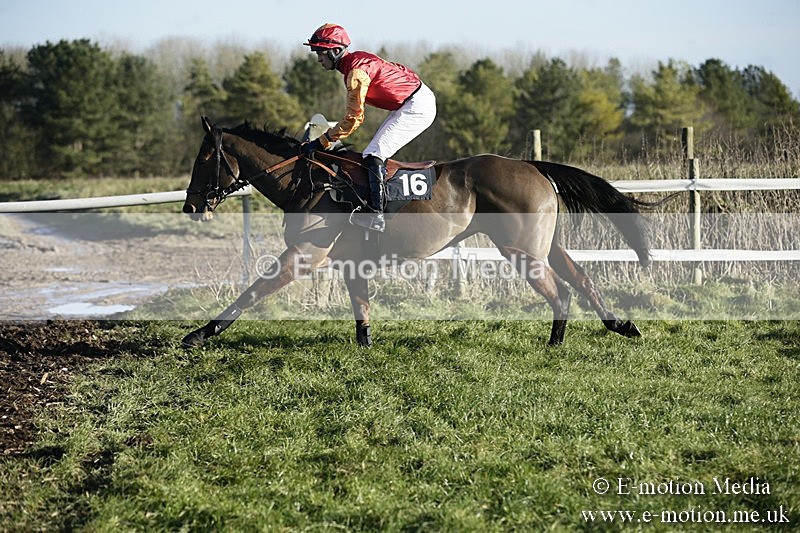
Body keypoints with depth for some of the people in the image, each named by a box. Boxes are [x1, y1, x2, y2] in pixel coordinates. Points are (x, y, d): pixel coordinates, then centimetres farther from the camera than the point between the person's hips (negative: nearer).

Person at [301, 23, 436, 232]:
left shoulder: (356, 71, -20)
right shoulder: (356, 59, 10)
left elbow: (353, 119, -20)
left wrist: (322, 142, -14)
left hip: (417, 107, -11)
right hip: (411, 101, 11)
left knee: (374, 156, -15)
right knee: (375, 153, 14)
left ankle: (376, 213, -21)